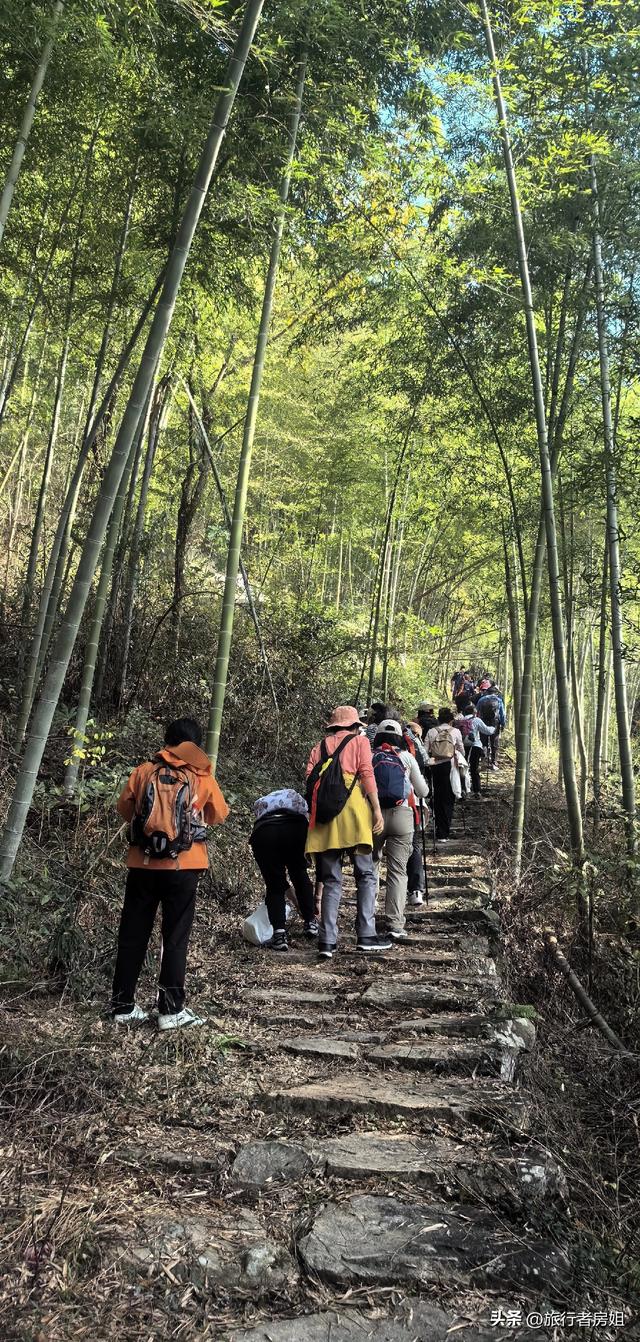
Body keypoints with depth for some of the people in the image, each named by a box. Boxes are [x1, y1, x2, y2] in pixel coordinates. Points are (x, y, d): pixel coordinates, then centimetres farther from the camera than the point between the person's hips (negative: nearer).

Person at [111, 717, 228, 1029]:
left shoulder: (144, 771, 0)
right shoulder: (203, 778, -2)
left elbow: (124, 809, 11)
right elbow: (220, 815, 10)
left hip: (143, 864, 2)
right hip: (183, 867, -1)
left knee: (133, 936, 12)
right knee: (175, 939, 7)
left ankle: (123, 1006, 19)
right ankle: (171, 1010, 9)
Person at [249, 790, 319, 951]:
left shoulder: (261, 803, 40)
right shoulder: (296, 797, 37)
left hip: (262, 833, 1)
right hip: (295, 828, -1)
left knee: (274, 885, 17)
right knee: (300, 875, 26)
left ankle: (279, 934, 4)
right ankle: (310, 923, 33)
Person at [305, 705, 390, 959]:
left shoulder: (320, 746, 20)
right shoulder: (359, 741, 12)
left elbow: (310, 778, 9)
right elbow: (366, 774, -1)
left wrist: (314, 812, 12)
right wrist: (377, 809, -3)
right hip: (352, 808, -3)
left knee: (331, 880, 7)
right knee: (365, 875, 6)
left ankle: (327, 941, 2)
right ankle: (366, 936, 2)